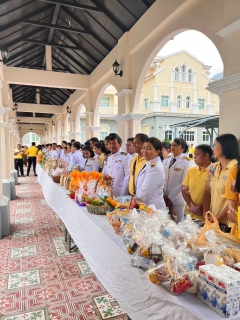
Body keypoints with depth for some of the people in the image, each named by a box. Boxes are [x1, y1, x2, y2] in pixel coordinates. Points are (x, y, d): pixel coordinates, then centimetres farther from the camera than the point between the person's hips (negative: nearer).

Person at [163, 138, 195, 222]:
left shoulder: (187, 162, -9)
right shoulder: (167, 160, 8)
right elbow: (164, 178, 8)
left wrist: (170, 197, -12)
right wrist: (164, 195, -2)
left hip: (177, 199, -5)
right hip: (165, 198, 5)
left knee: (179, 222, 6)